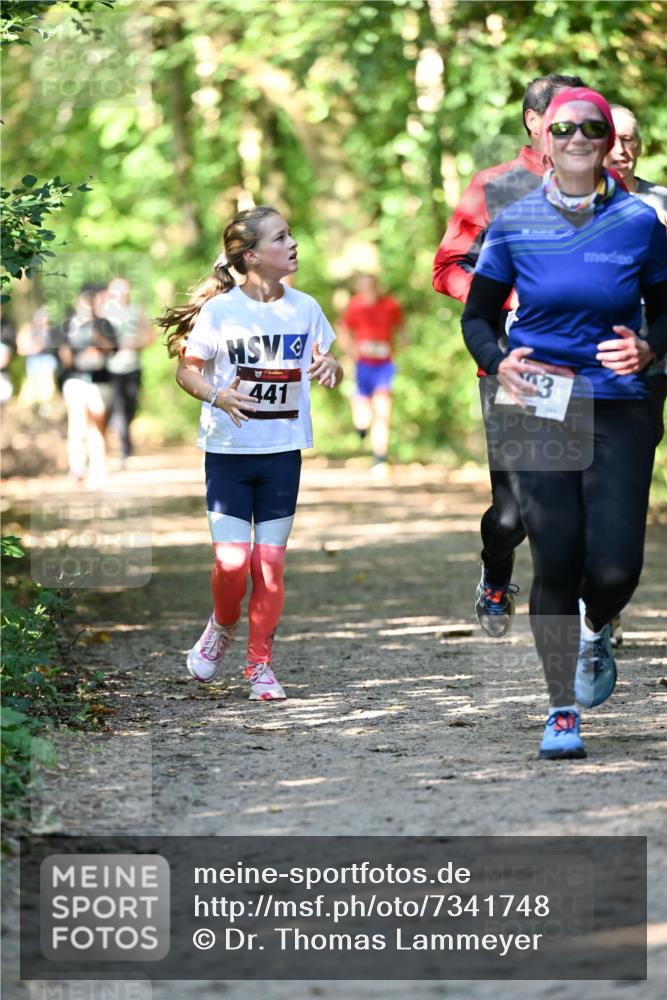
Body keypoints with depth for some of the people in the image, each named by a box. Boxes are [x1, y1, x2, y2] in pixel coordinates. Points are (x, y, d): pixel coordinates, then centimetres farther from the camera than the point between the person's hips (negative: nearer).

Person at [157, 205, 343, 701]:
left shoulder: (304, 308, 1)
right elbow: (187, 369, -3)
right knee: (232, 560, -9)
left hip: (283, 452, 3)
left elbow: (329, 367, 12)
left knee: (270, 562, 1)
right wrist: (217, 396, -21)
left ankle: (261, 662, 15)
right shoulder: (220, 310, -9)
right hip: (228, 450, -2)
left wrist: (330, 367, -12)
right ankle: (222, 627, 23)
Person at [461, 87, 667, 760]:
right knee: (556, 561, -6)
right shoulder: (514, 224, 3)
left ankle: (596, 634, 29)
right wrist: (498, 363, -9)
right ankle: (562, 711, 7)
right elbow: (477, 316, 10)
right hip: (537, 408, 0)